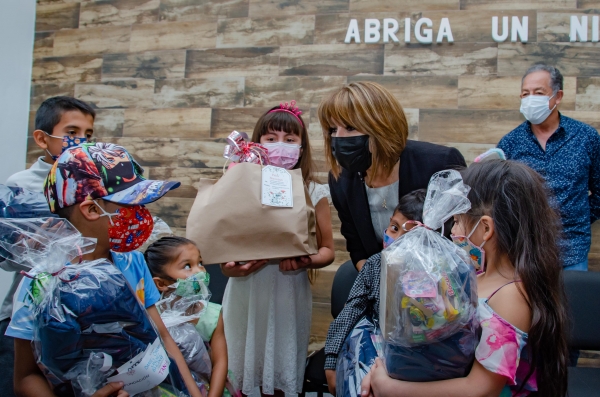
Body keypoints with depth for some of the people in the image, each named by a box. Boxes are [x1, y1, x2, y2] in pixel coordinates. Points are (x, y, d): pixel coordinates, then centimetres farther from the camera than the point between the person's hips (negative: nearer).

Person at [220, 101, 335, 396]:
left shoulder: (314, 193, -3)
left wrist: (306, 261, -20)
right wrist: (230, 267, -22)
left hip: (288, 294, 0)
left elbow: (327, 250, 1)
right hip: (245, 292, 0)